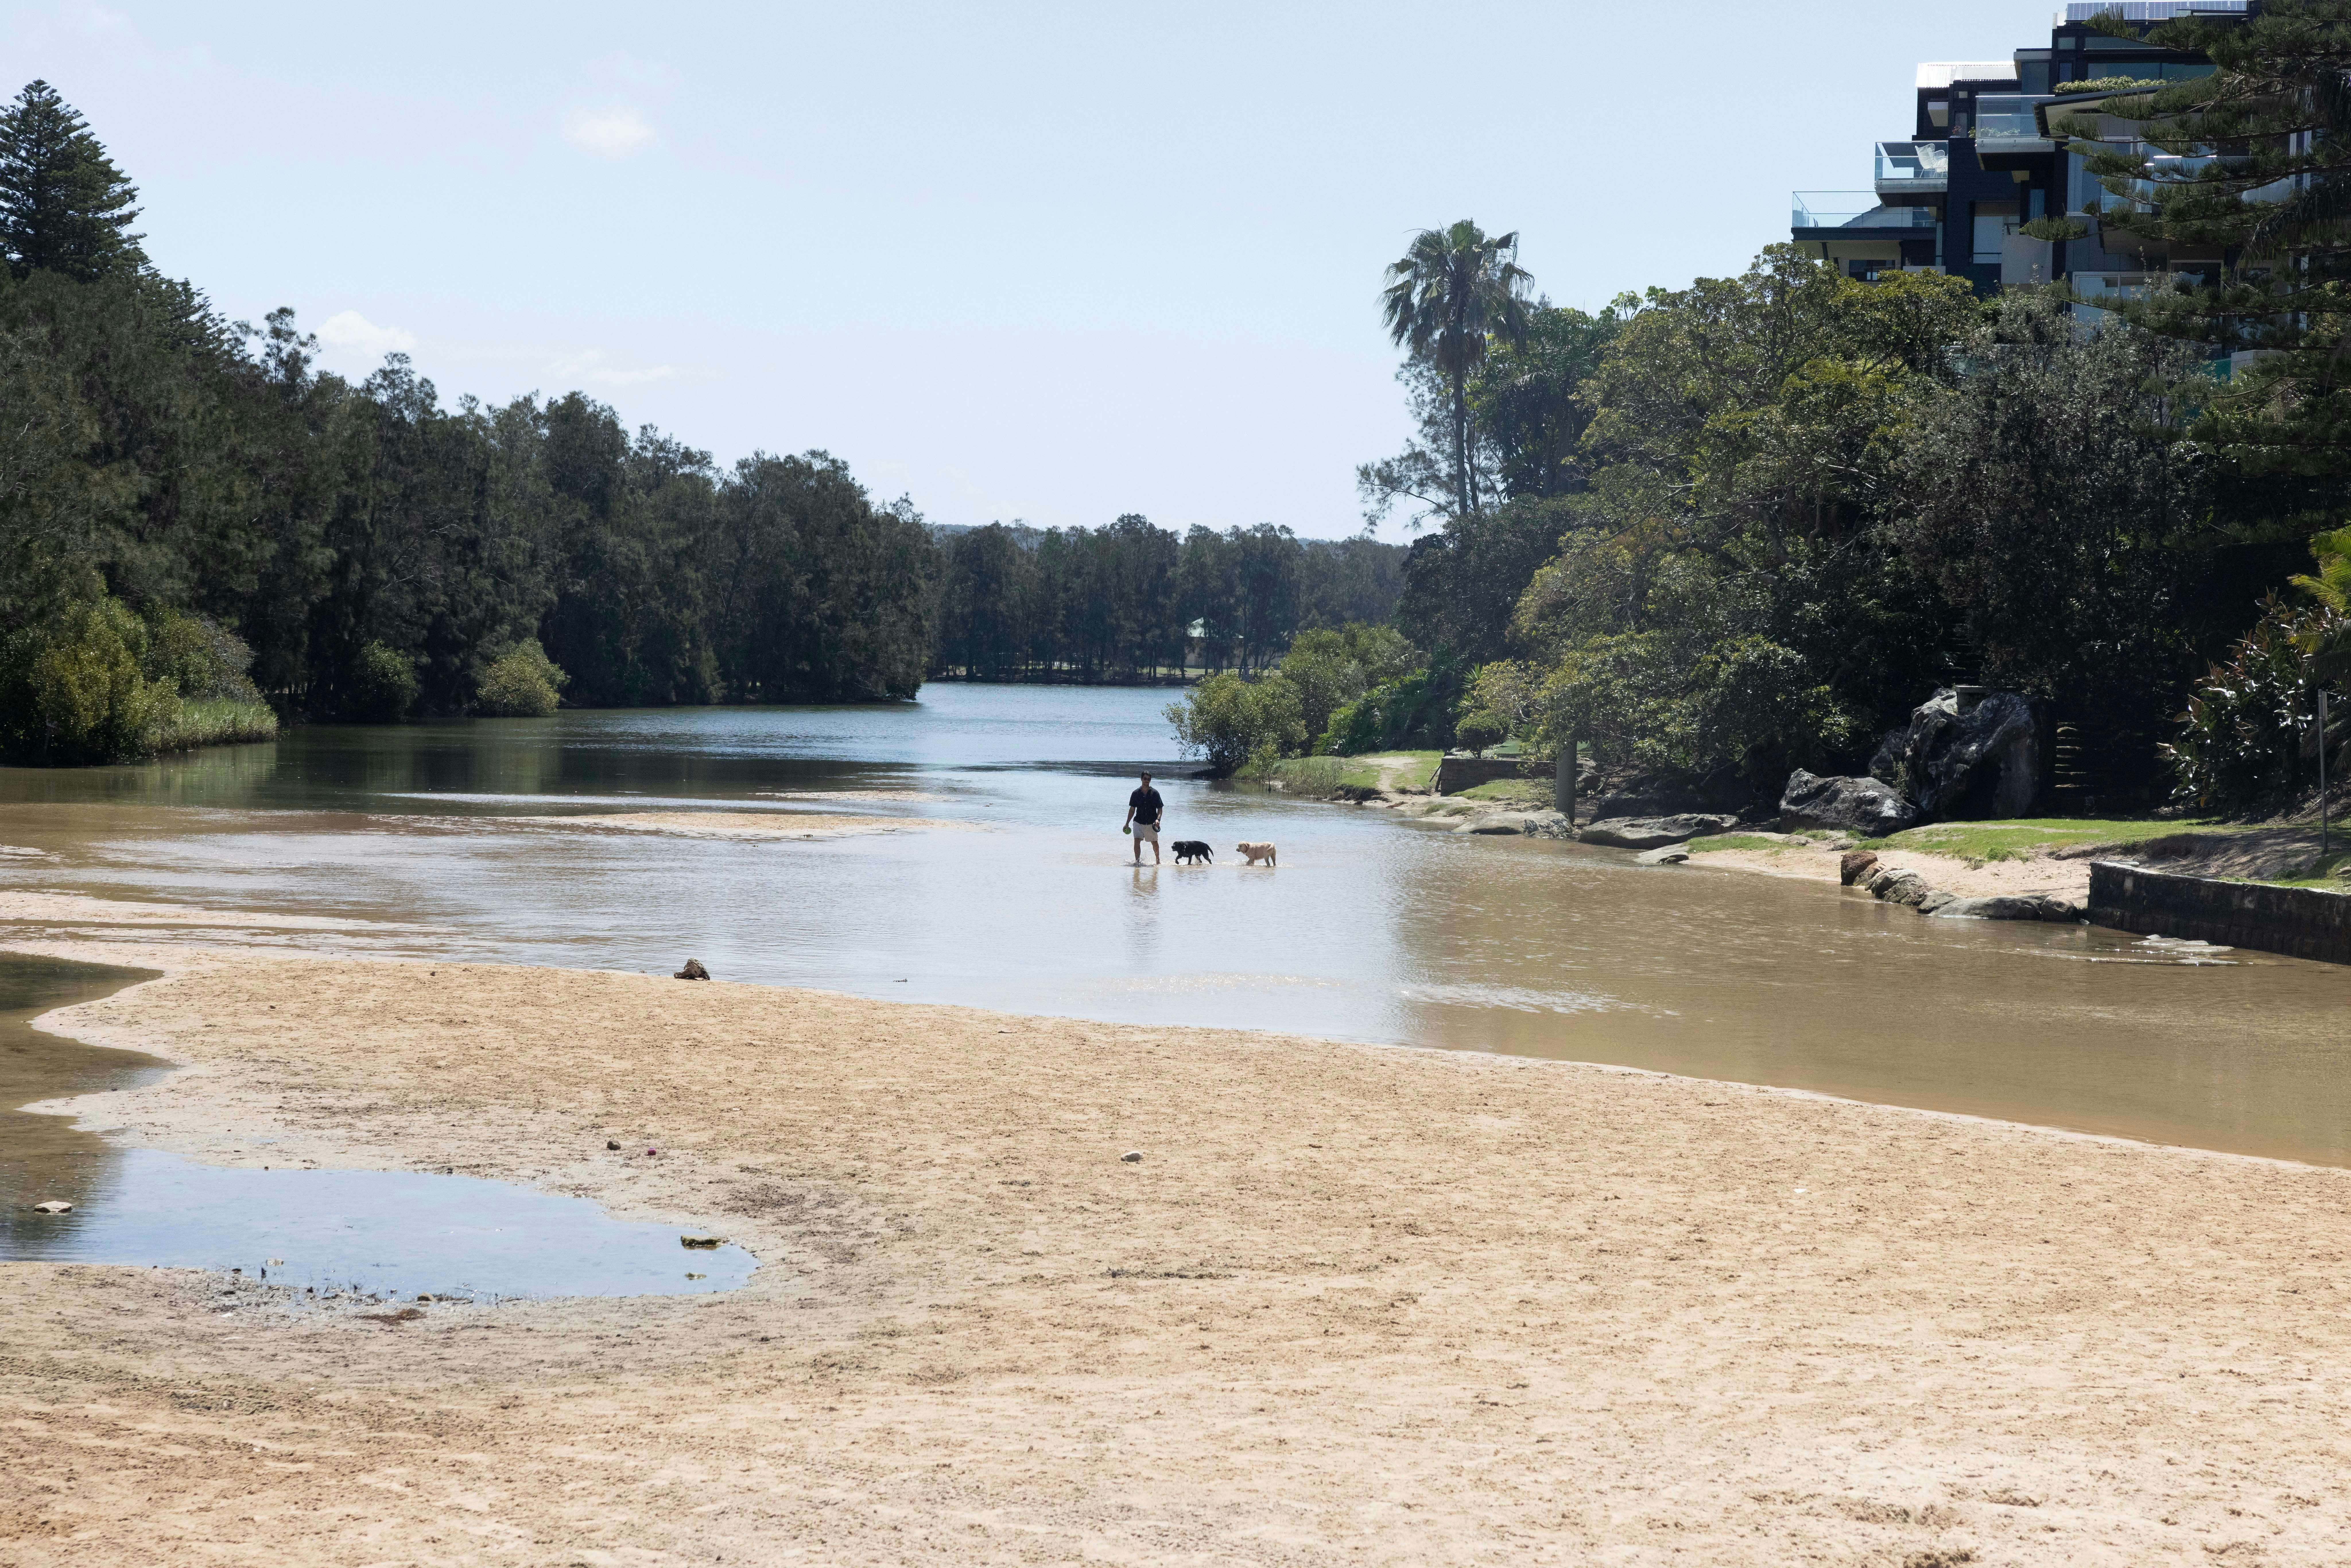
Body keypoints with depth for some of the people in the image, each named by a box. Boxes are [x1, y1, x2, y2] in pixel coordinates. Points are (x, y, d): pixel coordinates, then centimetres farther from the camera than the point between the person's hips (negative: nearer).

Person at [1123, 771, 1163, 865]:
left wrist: (1158, 819, -17)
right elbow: (1132, 809, 9)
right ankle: (1138, 861, -19)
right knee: (1137, 841, -18)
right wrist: (1127, 823, 8)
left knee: (1155, 843, 11)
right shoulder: (1136, 793, 2)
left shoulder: (1155, 793, -1)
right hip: (1139, 822, 0)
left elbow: (1160, 808, 0)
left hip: (1151, 824, 0)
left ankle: (1158, 861, 31)